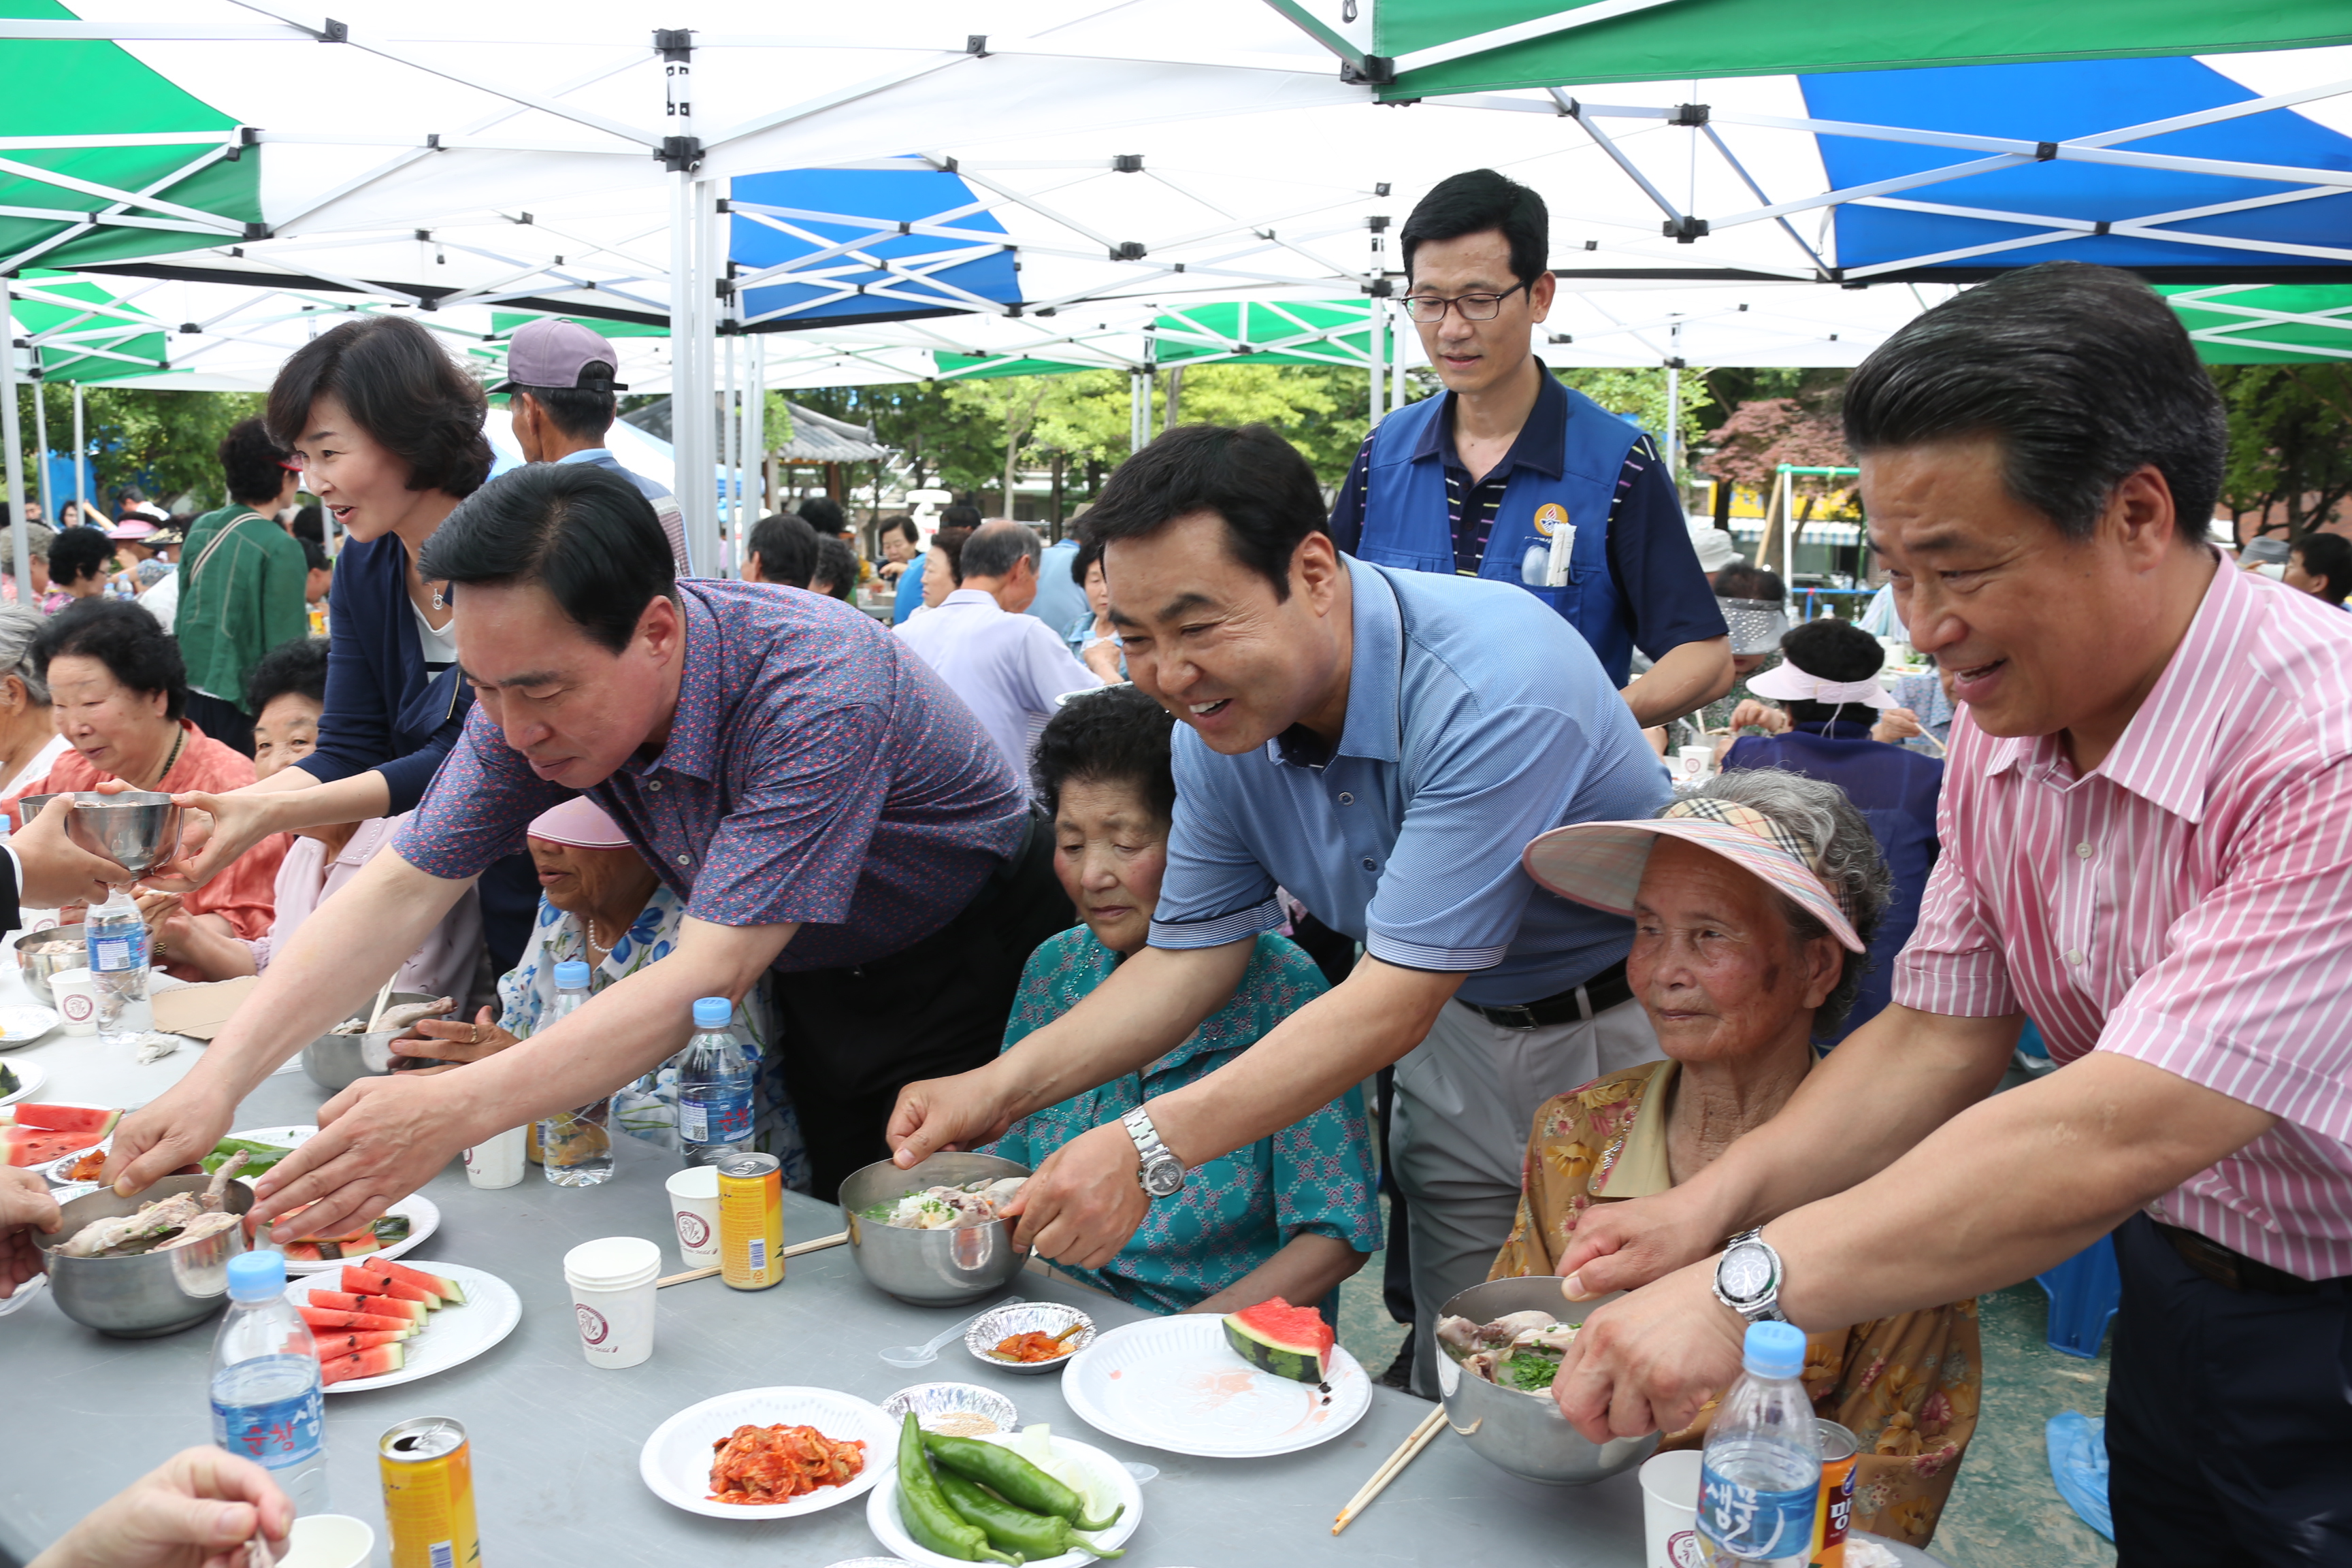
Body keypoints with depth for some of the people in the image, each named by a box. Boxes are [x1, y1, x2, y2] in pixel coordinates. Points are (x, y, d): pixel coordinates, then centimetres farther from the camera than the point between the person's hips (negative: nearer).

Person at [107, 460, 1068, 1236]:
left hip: (976, 965, -5)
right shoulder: (537, 681, -16)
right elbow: (404, 889, -14)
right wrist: (221, 1076, -25)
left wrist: (458, 1108, -47)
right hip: (810, 988, 5)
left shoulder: (817, 692, -37)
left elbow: (708, 979, -39)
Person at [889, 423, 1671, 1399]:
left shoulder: (1494, 686, -34)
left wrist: (1151, 1147, -38)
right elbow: (1192, 953, -4)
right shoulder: (1224, 720, -11)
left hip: (1622, 1033, -5)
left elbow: (1394, 1003, -35)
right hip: (1459, 1033, 6)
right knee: (1449, 1392, 12)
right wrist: (1000, 1088, -16)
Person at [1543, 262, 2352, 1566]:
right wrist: (1712, 1205, -15)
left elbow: (2112, 1139, -37)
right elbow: (1937, 1036, -3)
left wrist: (1746, 1290, -37)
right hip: (2175, 1298, 6)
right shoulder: (2000, 729, -6)